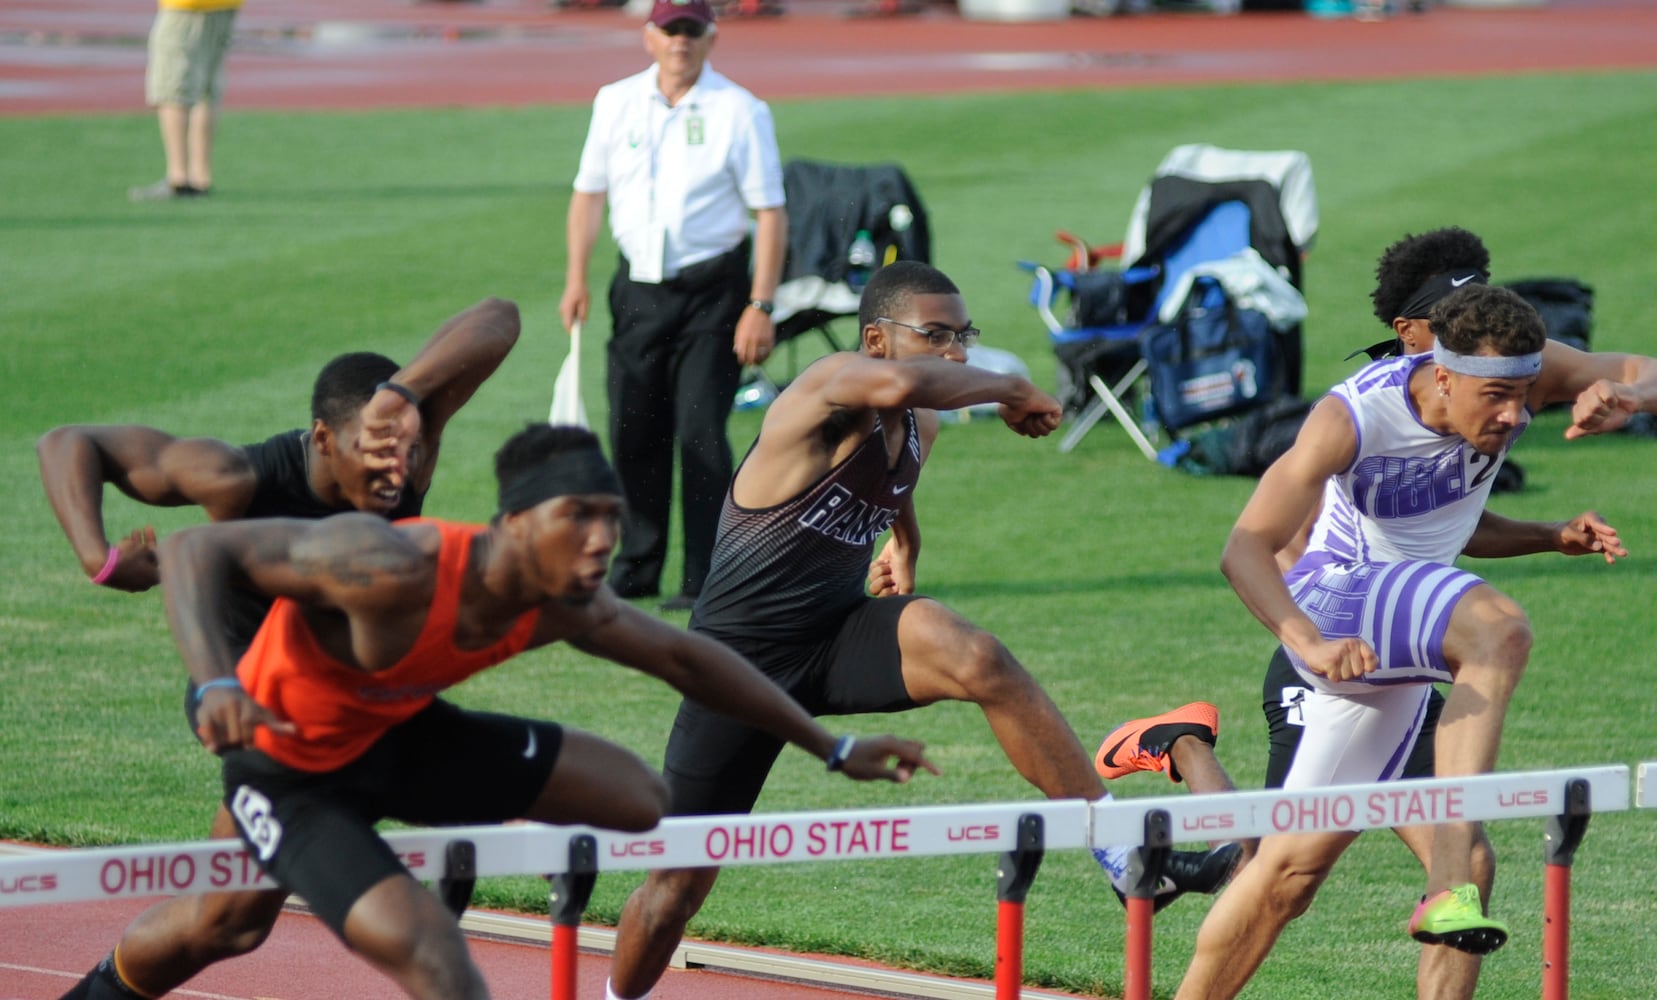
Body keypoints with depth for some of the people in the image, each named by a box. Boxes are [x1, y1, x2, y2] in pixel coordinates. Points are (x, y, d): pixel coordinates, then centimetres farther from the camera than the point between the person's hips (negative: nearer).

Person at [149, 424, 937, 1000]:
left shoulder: (562, 608, -14)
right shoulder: (396, 570, -38)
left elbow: (685, 659, 4)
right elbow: (192, 550, -36)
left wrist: (832, 750, 10)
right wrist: (215, 684, -52)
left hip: (398, 735, 8)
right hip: (287, 768, -8)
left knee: (641, 801, 9)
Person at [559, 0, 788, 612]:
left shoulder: (740, 112, -5)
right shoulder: (615, 103, 7)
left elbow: (770, 213, -7)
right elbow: (589, 192, 15)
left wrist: (760, 306, -14)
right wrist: (576, 278, 5)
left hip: (711, 291, -4)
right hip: (637, 287, 4)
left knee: (701, 433, -10)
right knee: (632, 431, 8)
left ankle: (704, 582, -7)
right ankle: (636, 569, 21)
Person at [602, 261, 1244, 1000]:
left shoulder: (920, 428, 4)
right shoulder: (834, 386, -20)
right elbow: (897, 384, -46)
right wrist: (1006, 389, -33)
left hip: (841, 635, 5)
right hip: (741, 658, -5)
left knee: (974, 658, -30)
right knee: (681, 884, 4)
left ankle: (1120, 850, -32)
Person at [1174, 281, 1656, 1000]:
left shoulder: (1521, 374, -12)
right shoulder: (1353, 417, -25)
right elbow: (1245, 550, -29)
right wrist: (1311, 644, -45)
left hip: (1392, 658, 6)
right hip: (1330, 598, -6)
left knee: (1292, 871, 7)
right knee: (1499, 628, -35)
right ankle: (1448, 890, -40)